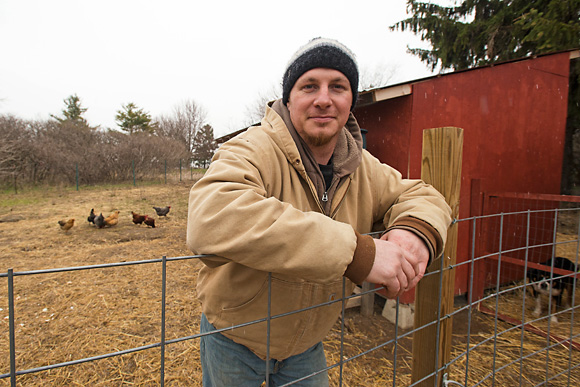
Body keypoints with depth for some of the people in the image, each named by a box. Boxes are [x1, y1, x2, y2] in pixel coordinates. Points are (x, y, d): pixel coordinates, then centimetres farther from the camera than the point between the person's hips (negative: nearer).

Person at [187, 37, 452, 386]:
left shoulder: (362, 167, -6)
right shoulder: (253, 150, -27)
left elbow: (419, 194, 4)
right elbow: (210, 219, -46)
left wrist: (416, 229, -23)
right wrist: (356, 251, -47)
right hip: (235, 338, -4)